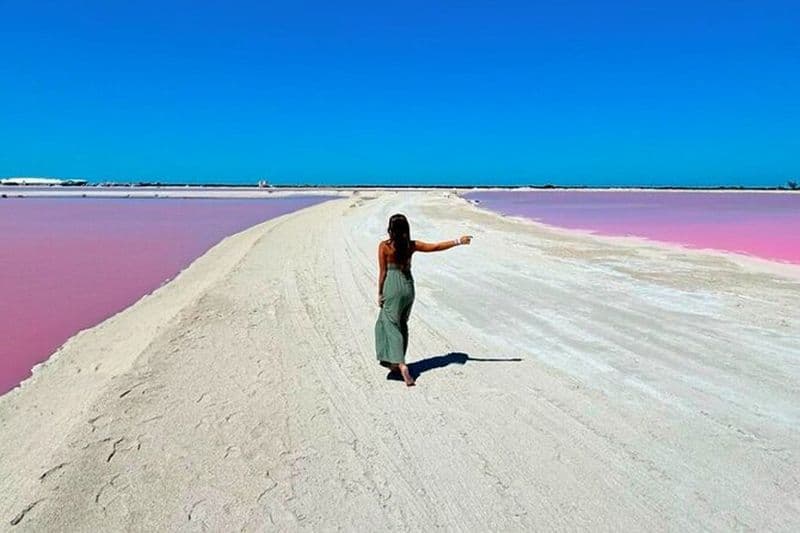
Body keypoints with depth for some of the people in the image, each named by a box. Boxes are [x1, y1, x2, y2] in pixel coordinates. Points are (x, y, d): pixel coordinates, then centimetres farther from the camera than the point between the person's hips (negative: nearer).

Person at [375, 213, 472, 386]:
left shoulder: (384, 246, -10)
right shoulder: (411, 245, -1)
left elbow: (382, 272, -8)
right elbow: (436, 247, 1)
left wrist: (380, 293, 1)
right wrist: (458, 241, 9)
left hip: (392, 287, -4)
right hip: (408, 286, 5)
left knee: (392, 325, 0)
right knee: (402, 324, 19)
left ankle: (401, 365, -15)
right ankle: (396, 362, 28)